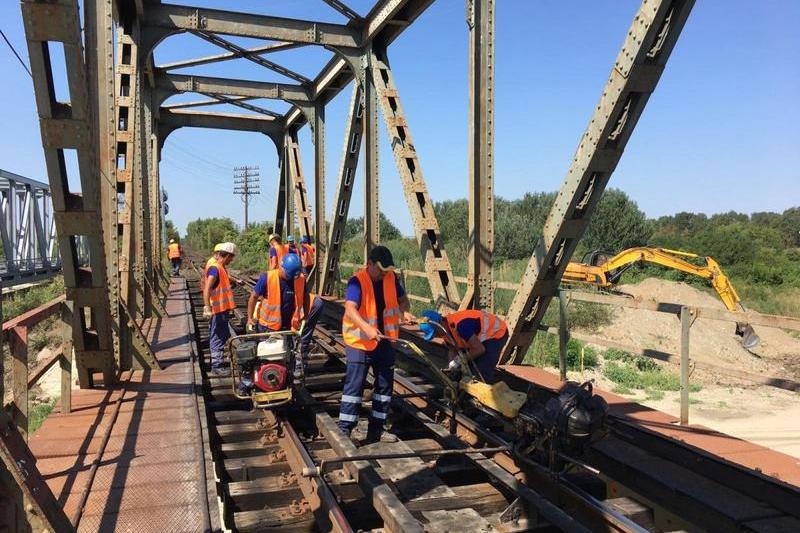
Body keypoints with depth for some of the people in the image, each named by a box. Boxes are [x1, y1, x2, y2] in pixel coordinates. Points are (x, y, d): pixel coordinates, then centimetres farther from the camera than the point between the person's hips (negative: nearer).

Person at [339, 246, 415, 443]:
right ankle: (344, 430, 4)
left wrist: (404, 311, -7)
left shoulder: (391, 278, 0)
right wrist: (367, 327, -47)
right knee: (354, 385, -6)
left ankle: (376, 429, 25)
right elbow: (350, 309, -31)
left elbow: (402, 298, 16)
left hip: (385, 341, 6)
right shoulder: (357, 281, -18)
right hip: (360, 342, -6)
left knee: (385, 384, 12)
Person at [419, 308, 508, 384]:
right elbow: (453, 350, 6)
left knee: (483, 372, -19)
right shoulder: (445, 329, -8)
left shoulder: (460, 324, -38)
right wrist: (451, 368, -8)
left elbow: (480, 349, -35)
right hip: (479, 337, 9)